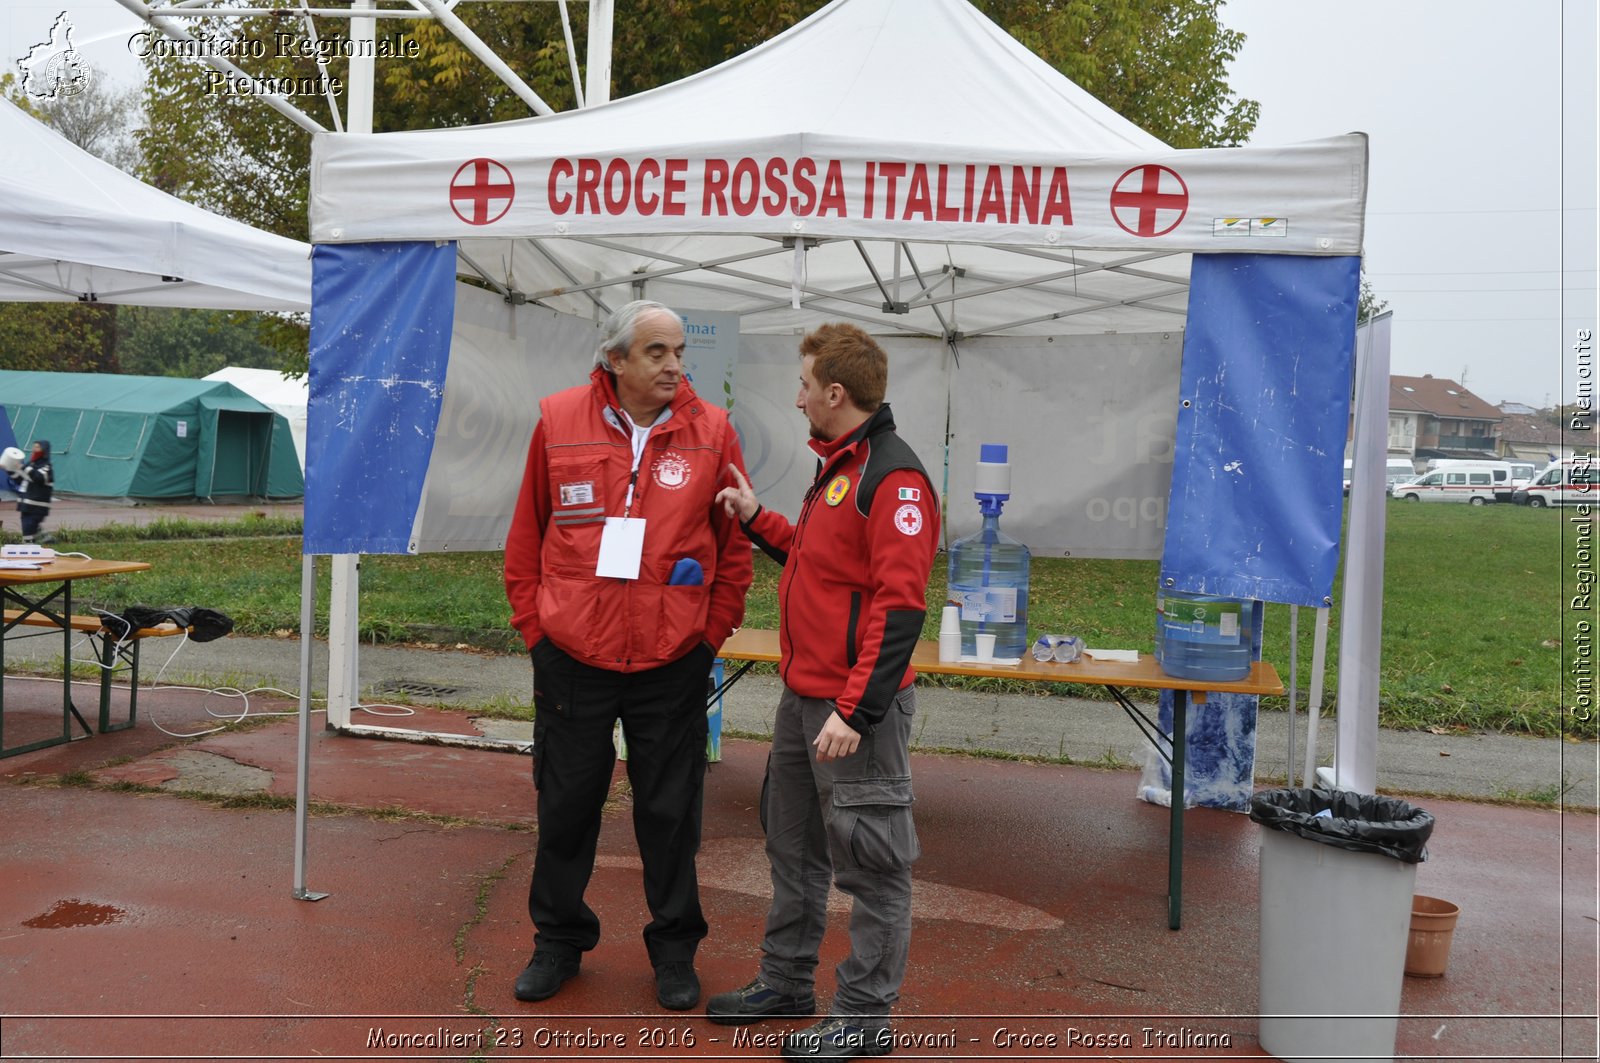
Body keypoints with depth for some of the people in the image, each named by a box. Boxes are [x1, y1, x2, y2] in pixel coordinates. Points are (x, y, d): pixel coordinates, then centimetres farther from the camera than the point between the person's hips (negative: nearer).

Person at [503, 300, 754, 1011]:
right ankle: (559, 939, 33)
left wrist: (712, 631, -1)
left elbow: (736, 546, 4)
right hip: (571, 655, 1)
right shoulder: (558, 421, -1)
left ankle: (674, 947, 28)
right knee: (566, 804, 13)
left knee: (670, 810, 10)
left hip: (673, 662, 0)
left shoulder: (711, 432, -3)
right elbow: (526, 536, 6)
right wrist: (533, 625, 3)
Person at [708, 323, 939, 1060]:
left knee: (868, 860, 2)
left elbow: (898, 606, -22)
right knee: (793, 844, 19)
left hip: (855, 707, -10)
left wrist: (855, 712, -25)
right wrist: (756, 520, 17)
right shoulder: (835, 467, 14)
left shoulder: (894, 478, -17)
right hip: (802, 695, 10)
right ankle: (786, 983, 34)